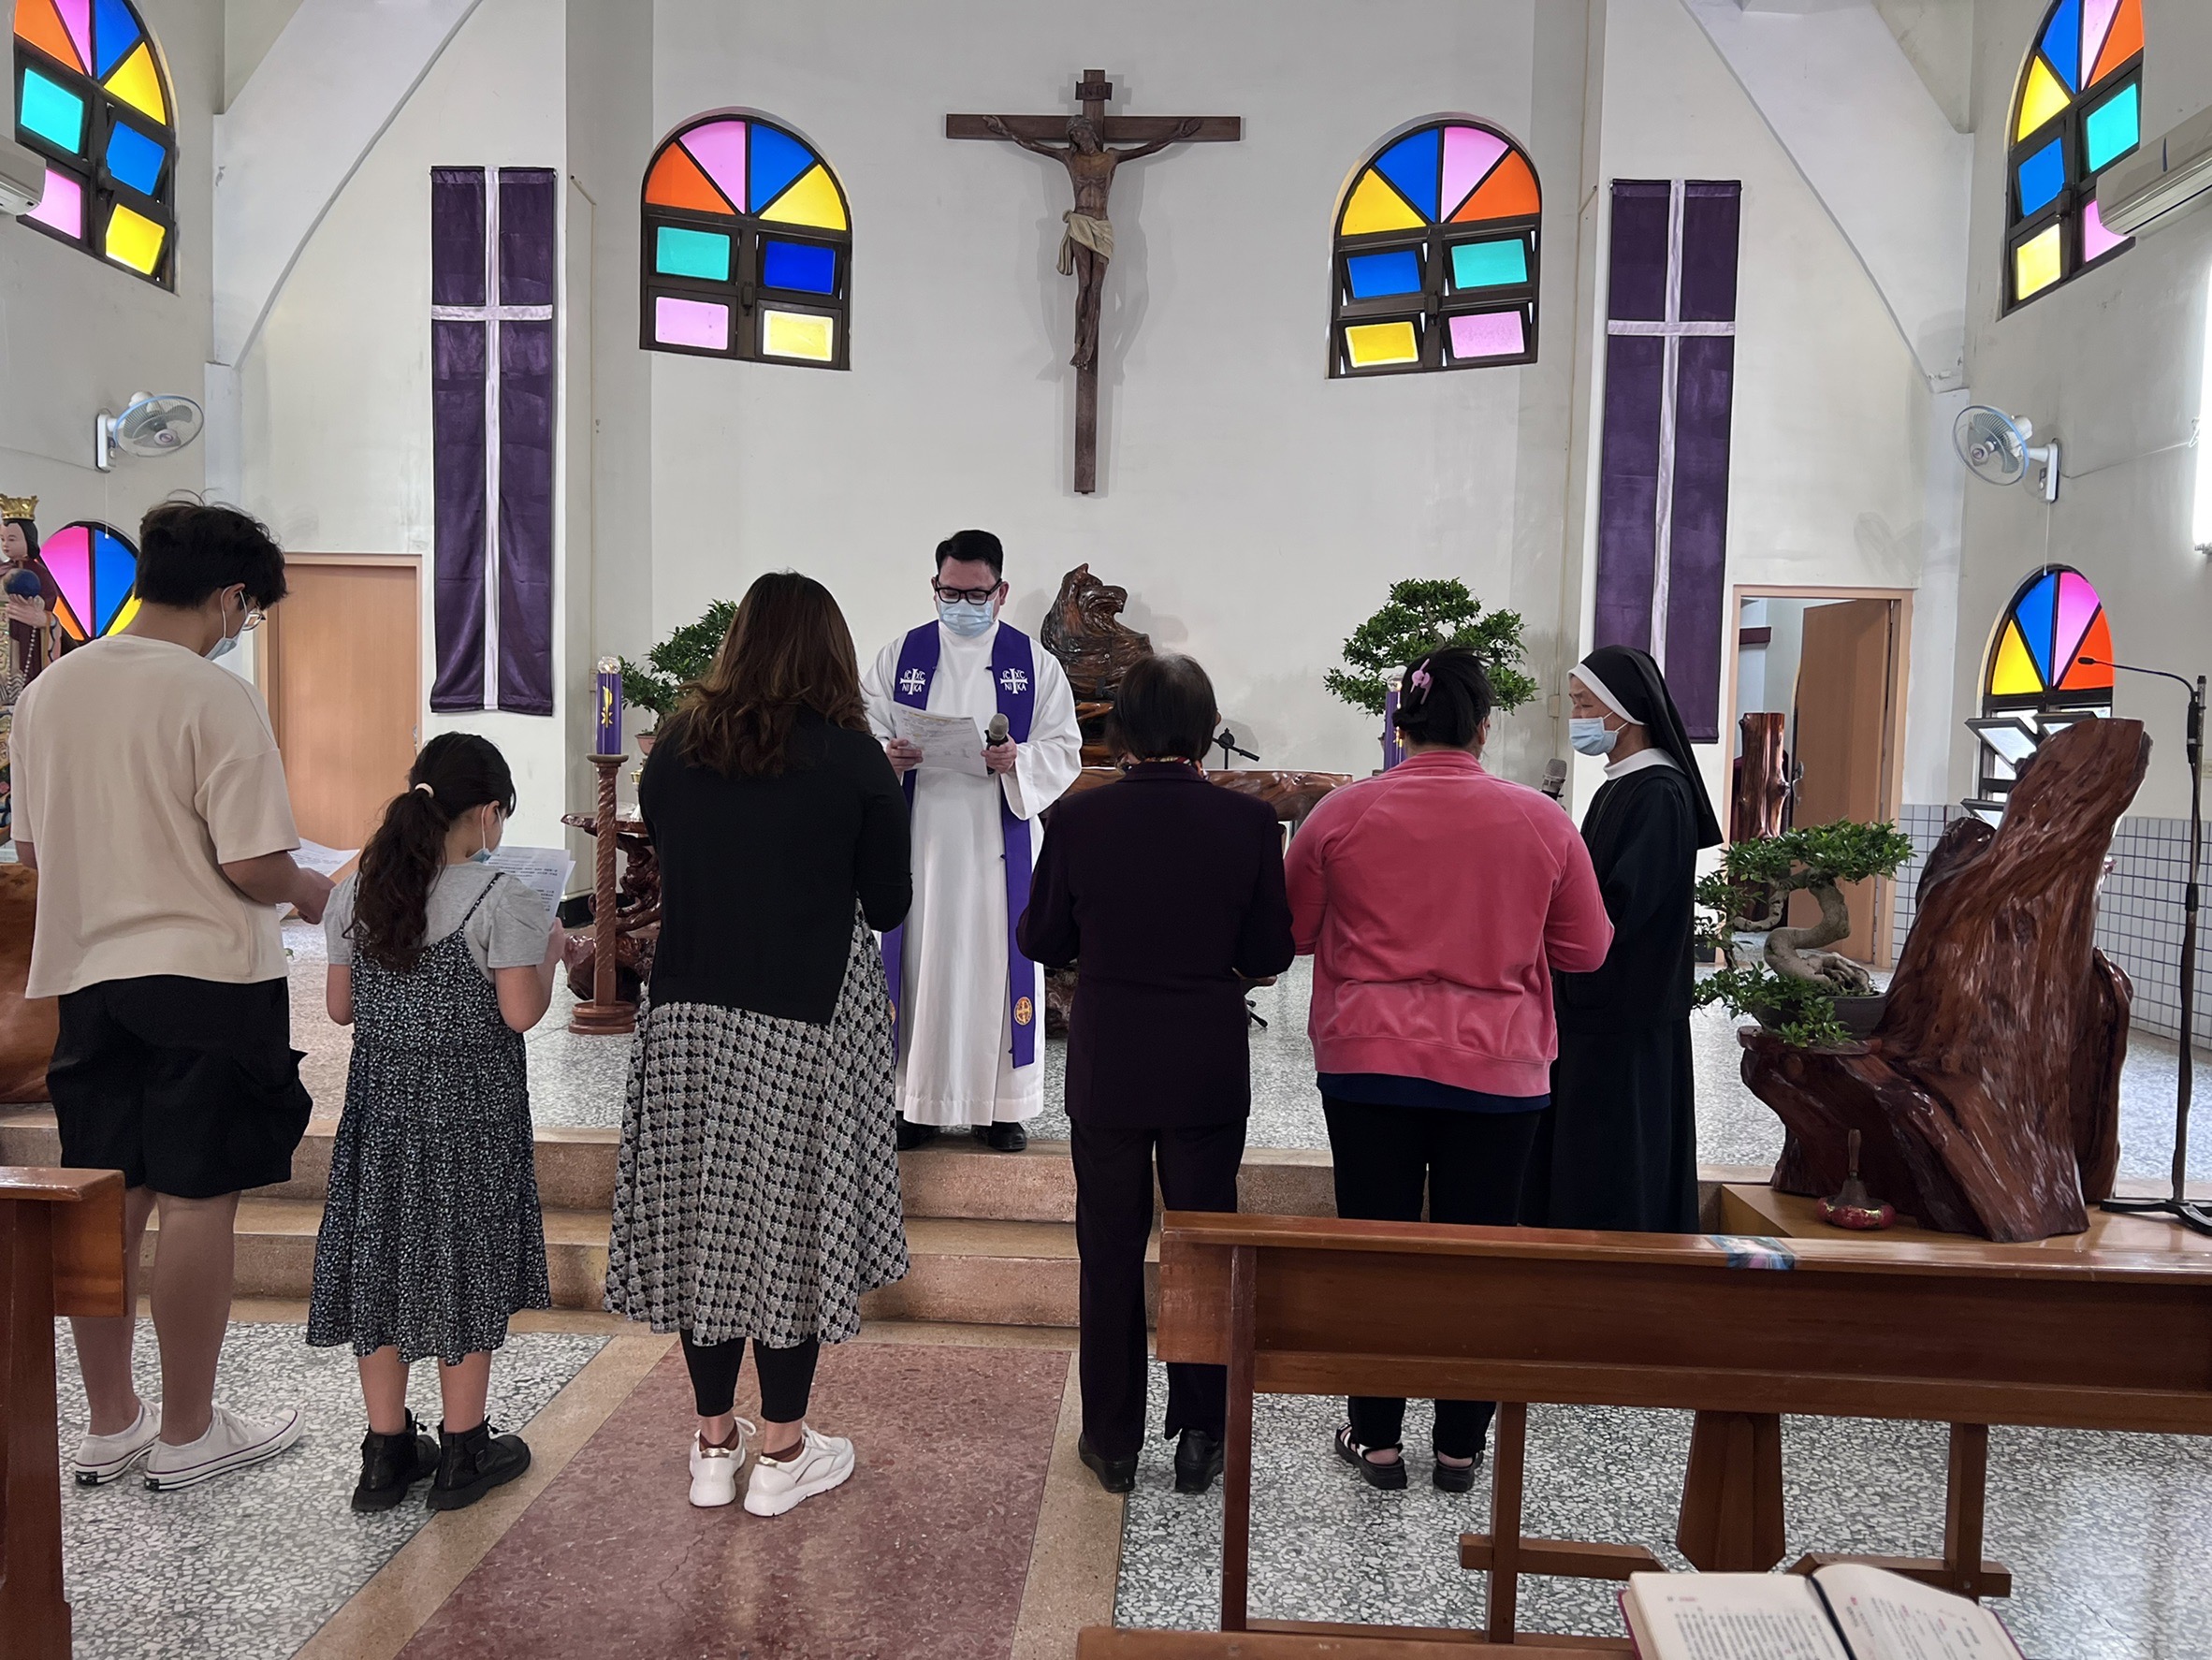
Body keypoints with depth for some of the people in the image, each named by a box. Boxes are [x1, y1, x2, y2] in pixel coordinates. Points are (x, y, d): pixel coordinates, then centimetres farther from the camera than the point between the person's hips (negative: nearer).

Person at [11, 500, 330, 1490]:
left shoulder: (48, 690, 7)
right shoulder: (216, 697, -15)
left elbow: (31, 850, 14)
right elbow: (253, 865, -19)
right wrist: (308, 891, 1)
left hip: (86, 975, 7)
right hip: (205, 973, -7)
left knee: (110, 1202, 15)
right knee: (197, 1202, 3)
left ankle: (110, 1424, 27)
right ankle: (187, 1435, 15)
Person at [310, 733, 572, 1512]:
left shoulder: (356, 891, 1)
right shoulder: (498, 899, -15)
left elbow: (340, 1006, 6)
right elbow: (520, 1013, -17)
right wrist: (548, 955, -1)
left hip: (381, 1101, 5)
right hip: (469, 1110, -5)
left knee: (383, 1259, 13)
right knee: (464, 1265, 8)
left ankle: (387, 1452, 23)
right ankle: (462, 1452, 19)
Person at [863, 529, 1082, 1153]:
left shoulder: (1035, 663, 5)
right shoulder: (898, 657, 8)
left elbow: (1064, 751, 1)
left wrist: (1018, 762, -19)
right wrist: (887, 756, -16)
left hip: (999, 846, -1)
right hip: (918, 841, 1)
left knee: (997, 964, 3)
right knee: (919, 963, 4)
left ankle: (1001, 1106, 15)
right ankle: (917, 1102, 16)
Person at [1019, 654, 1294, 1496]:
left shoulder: (1078, 819, -11)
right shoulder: (1249, 821, -10)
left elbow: (1042, 941, -2)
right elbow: (1270, 951, -4)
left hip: (1106, 1068, 0)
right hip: (1209, 1069, 0)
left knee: (1110, 1253, 13)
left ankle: (1113, 1441, 24)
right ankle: (1201, 1437, 24)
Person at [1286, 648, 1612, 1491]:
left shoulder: (1343, 813, -6)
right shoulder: (1540, 820, -4)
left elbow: (1290, 929, 6)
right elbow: (1585, 948, 6)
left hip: (1368, 1064, 0)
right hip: (1496, 1071, 1)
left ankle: (1376, 1439, 21)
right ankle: (1460, 1446, 23)